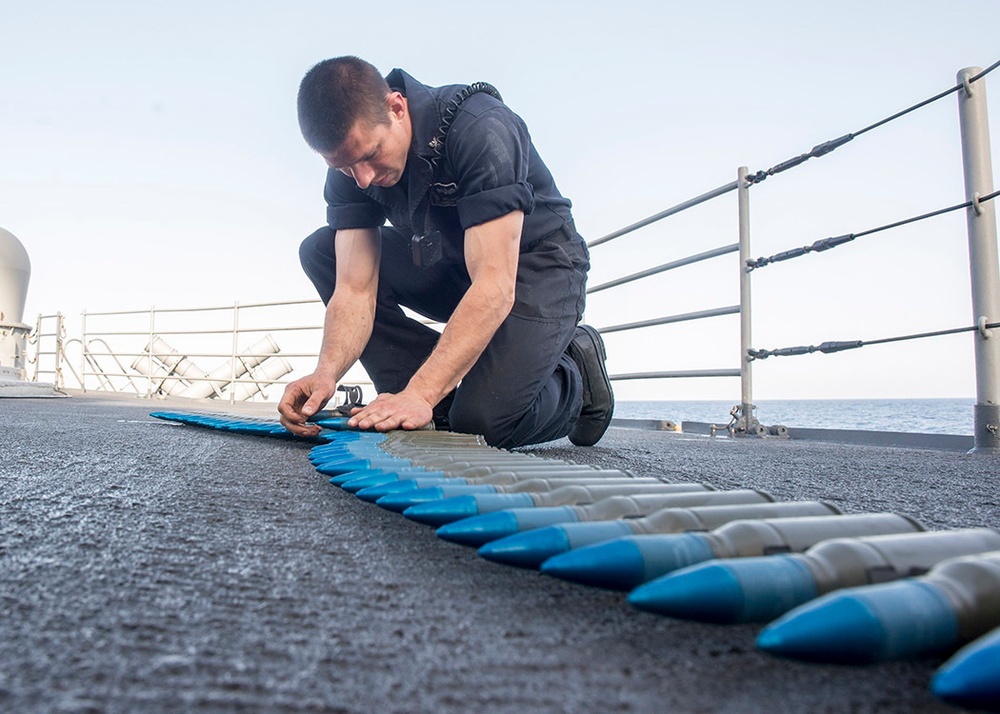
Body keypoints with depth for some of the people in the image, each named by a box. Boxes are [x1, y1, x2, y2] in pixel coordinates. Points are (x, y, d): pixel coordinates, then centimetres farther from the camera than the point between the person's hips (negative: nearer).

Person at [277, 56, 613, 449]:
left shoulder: (480, 130, -30)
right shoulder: (351, 162, -12)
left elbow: (496, 287, -37)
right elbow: (355, 289, -15)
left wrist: (419, 394, -43)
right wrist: (326, 372, -35)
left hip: (539, 265, -6)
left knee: (481, 420, -27)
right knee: (320, 251, -8)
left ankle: (575, 375, 8)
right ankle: (443, 393, -7)